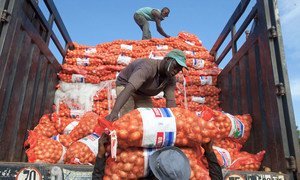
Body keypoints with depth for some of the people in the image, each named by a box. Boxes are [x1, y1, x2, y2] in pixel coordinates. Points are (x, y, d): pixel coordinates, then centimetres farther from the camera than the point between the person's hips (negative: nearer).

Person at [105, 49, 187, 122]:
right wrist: (114, 112, -62)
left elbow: (171, 101, -21)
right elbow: (129, 89, -50)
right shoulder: (148, 67, -38)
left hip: (143, 94, 7)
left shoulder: (171, 79, -16)